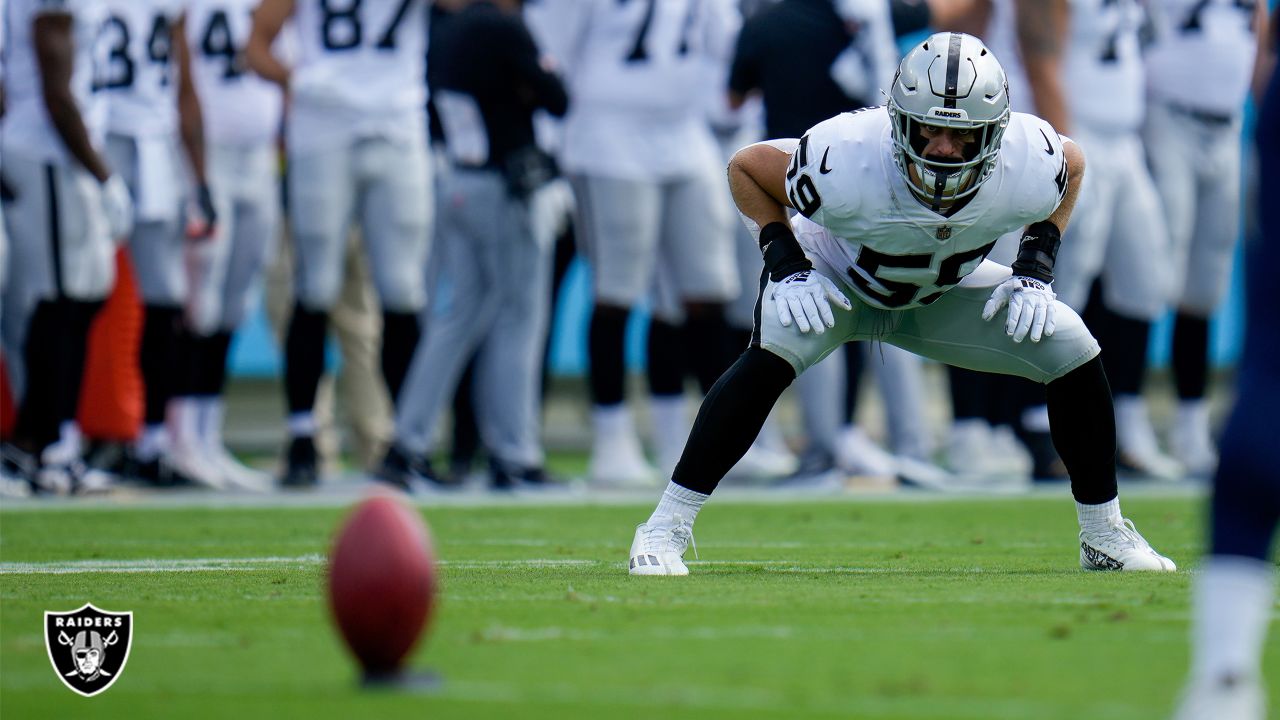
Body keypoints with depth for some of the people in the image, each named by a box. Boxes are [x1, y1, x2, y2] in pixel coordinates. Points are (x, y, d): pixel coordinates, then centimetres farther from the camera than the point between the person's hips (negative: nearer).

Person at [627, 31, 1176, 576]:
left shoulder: (1027, 169, -31)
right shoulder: (846, 164, -39)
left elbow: (1072, 164, -3)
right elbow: (746, 167, -19)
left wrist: (1035, 273, -11)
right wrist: (785, 266, -25)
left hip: (944, 294, 4)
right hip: (835, 279, -4)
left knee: (1075, 356, -9)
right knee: (774, 353, -34)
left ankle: (1104, 537, 12)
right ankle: (666, 527, -26)